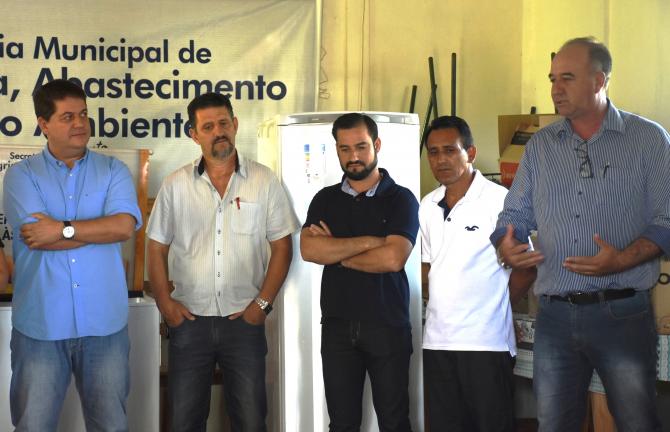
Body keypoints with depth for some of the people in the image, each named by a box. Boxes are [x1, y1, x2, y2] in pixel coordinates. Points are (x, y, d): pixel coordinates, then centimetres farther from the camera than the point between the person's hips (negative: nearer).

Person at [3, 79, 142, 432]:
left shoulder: (113, 171, 7)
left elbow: (125, 226, -11)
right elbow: (35, 237, -12)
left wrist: (63, 229, -13)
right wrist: (101, 229, -8)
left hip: (104, 323, 1)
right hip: (41, 324, -1)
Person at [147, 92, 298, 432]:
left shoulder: (264, 181, 1)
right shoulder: (175, 185, 4)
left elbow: (282, 247, 2)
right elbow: (157, 248, 7)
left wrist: (262, 302, -6)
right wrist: (165, 302, -3)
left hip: (244, 319, -1)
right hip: (189, 318, 1)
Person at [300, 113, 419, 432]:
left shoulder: (401, 199, -2)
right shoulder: (325, 199, 9)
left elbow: (392, 258, -16)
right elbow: (308, 249, -8)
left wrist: (336, 252, -6)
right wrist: (368, 242, -12)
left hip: (388, 326, -3)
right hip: (337, 325, 3)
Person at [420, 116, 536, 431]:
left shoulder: (498, 200, -9)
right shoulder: (427, 207, 10)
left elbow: (526, 269, -5)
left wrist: (492, 307, 2)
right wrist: (446, 303, 9)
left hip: (486, 342, -6)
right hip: (437, 341, 6)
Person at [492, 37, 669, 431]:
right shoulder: (540, 146, 11)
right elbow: (514, 216, 14)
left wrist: (622, 261, -22)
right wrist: (507, 247, -9)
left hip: (623, 314, -3)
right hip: (555, 315, 4)